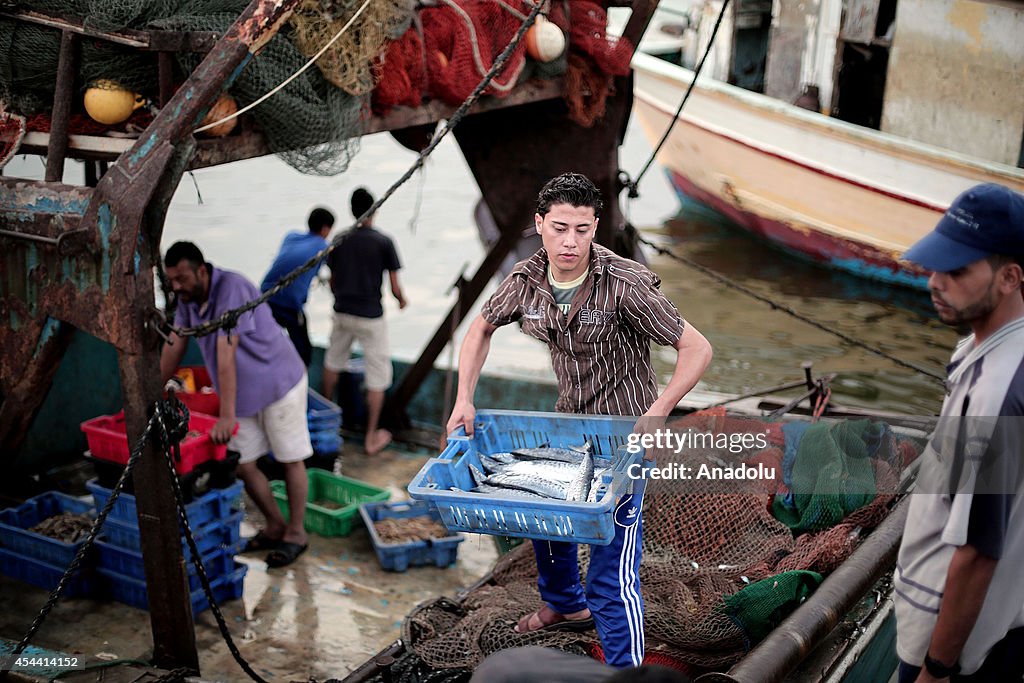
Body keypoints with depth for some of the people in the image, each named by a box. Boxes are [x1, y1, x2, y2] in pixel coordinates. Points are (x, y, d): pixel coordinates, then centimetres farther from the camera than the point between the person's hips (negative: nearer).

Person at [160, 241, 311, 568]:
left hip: (279, 384, -8)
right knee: (242, 465, 7)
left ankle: (295, 534, 17)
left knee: (291, 460, 4)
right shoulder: (187, 298, -3)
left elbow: (226, 355, -33)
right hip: (244, 394, 8)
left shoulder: (231, 289, -28)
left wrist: (227, 416, -35)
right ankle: (275, 527, 26)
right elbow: (174, 345, 7)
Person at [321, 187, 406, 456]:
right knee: (377, 376, 6)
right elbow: (394, 288, -8)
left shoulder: (340, 241, 0)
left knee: (332, 362, 27)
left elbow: (332, 283, 9)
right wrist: (401, 299, 14)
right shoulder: (383, 242, -10)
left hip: (342, 313, 4)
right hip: (371, 316, -4)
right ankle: (372, 437, 11)